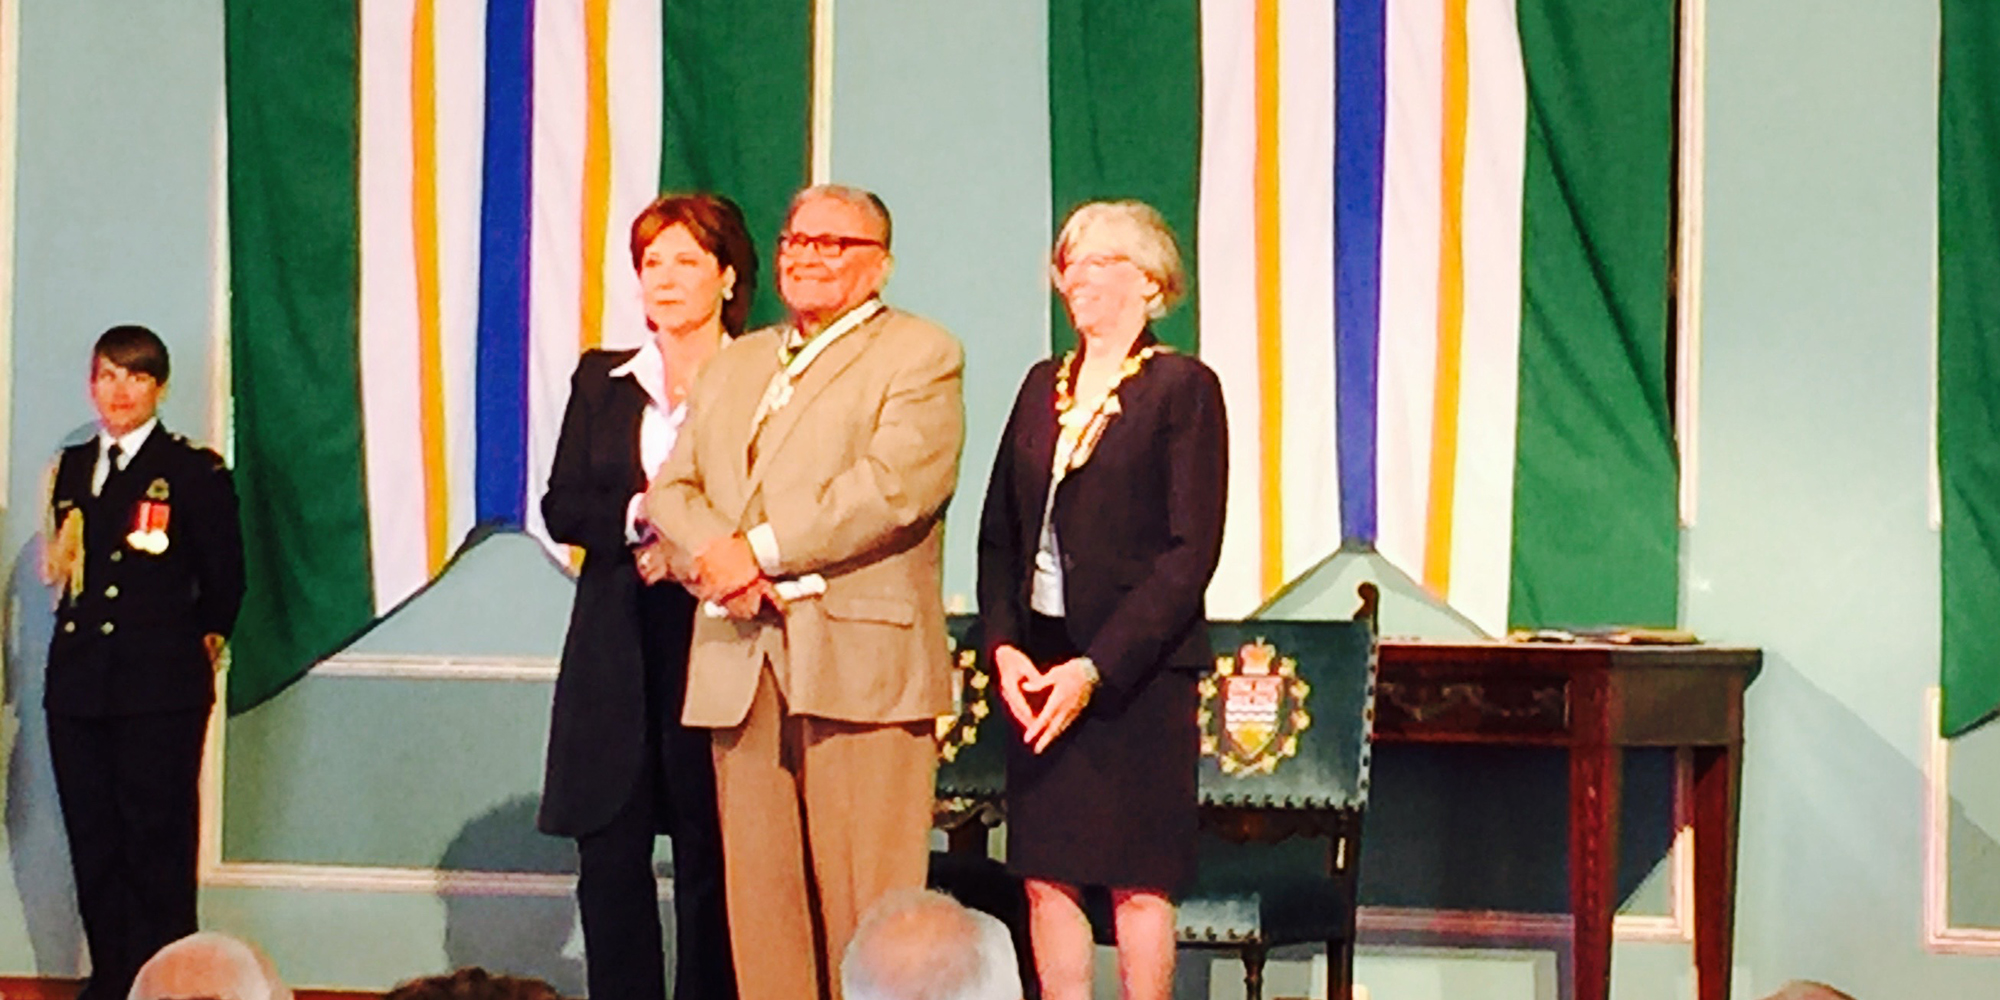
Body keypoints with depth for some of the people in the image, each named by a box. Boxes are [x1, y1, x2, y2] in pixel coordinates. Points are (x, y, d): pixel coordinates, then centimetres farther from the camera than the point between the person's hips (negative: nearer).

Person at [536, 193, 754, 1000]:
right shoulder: (602, 382, 14)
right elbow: (562, 510, 6)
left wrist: (689, 541, -16)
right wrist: (641, 516, -11)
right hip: (617, 652, 4)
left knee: (711, 859, 0)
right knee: (610, 856, 2)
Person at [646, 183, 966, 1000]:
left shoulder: (920, 356, 2)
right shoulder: (735, 365, 23)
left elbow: (894, 487, -13)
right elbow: (673, 487, 14)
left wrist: (761, 550, -14)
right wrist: (714, 555, -9)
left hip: (859, 664, -6)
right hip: (741, 667, 6)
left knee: (864, 902, -6)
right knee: (759, 893, 5)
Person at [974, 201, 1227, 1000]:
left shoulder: (1182, 388, -4)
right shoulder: (1043, 386, 15)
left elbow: (1192, 551, -10)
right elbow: (998, 531, 14)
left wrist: (1097, 668, -16)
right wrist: (1005, 645, -3)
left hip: (1137, 672, -5)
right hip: (1038, 667, 5)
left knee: (1138, 881, -2)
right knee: (1045, 874, 3)